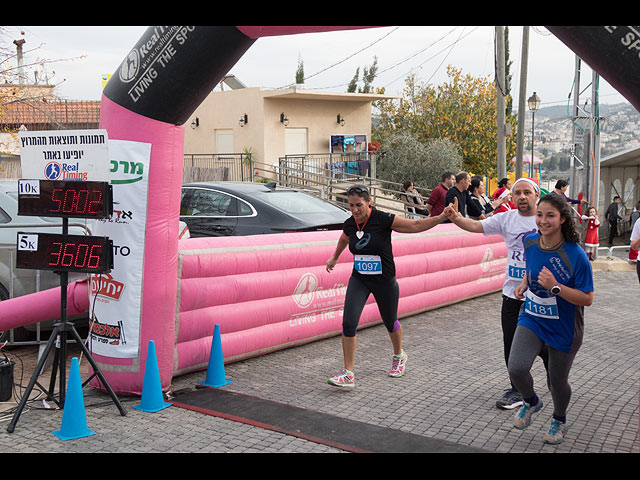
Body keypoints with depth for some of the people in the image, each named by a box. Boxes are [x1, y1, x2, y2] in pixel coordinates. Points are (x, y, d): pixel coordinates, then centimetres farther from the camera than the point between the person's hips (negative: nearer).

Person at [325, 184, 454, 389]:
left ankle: (399, 356, 46)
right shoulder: (349, 224, -2)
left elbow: (415, 225, -15)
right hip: (358, 280, 3)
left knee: (390, 322, 15)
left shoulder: (383, 219, -17)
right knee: (348, 322, -13)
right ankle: (348, 374, -5)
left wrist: (440, 217, -28)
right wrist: (335, 258, 37)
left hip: (384, 281, -3)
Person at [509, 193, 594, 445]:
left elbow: (587, 299, -19)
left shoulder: (576, 255, -23)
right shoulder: (530, 242, -7)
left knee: (557, 380, 11)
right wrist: (524, 283, -1)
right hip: (531, 318, 3)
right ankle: (531, 402, 19)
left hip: (563, 327, -3)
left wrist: (555, 287, -31)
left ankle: (559, 419, 45)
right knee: (516, 368, -16)